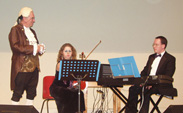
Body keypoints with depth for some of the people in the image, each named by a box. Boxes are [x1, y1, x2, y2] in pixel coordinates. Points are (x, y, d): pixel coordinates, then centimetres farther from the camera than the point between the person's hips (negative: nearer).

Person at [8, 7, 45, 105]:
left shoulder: (32, 31, 21)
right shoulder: (15, 30, -5)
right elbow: (16, 47, -17)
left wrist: (40, 48, 2)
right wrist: (33, 48, -18)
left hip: (34, 67, 8)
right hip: (22, 68, -8)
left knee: (31, 93, 9)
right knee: (17, 93, -5)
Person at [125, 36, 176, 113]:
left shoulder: (170, 59, 0)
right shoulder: (151, 57, 23)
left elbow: (167, 77, -11)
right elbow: (145, 71, 20)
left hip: (160, 86, -6)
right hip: (147, 83, 7)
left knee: (145, 92, -33)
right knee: (133, 89, -18)